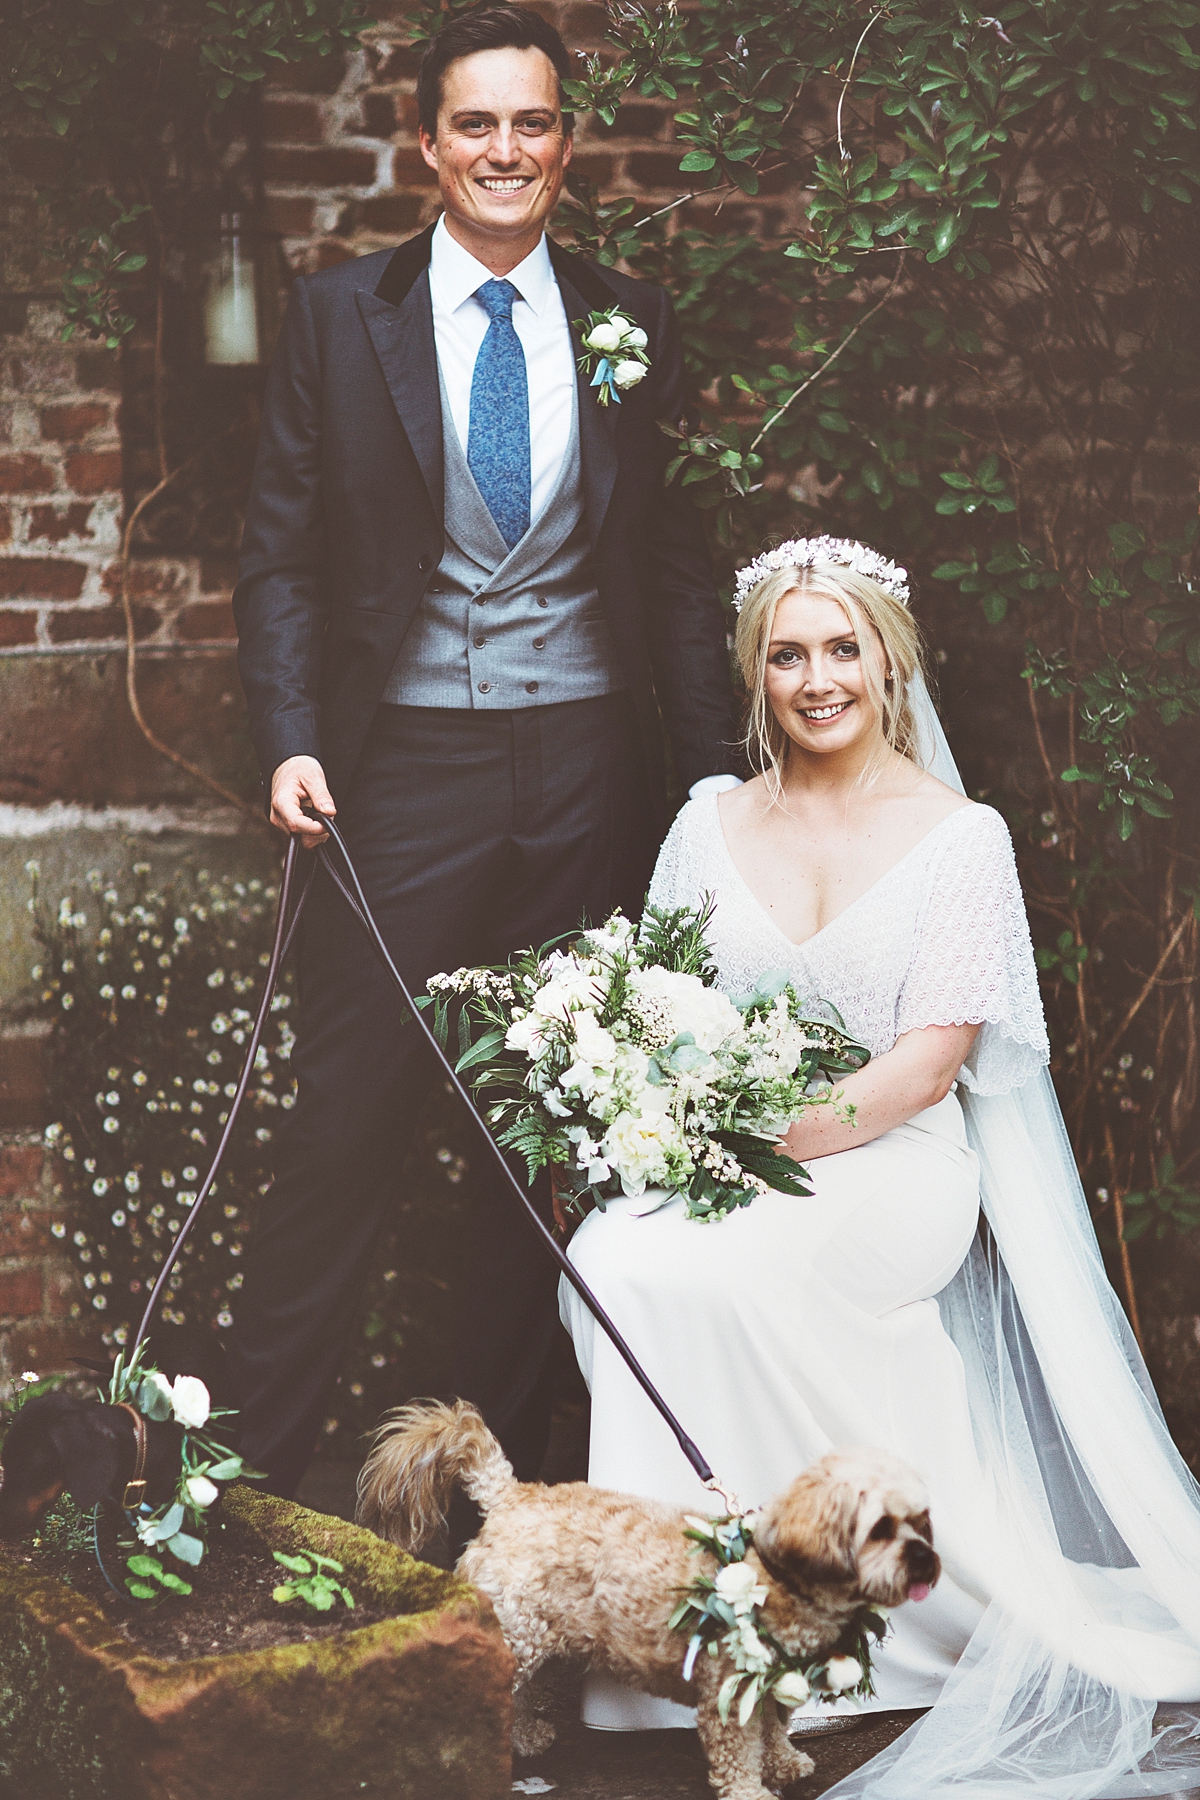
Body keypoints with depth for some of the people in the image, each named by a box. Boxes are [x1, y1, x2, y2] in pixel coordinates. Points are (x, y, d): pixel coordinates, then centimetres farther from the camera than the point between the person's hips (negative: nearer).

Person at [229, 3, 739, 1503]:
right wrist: (289, 741, -10)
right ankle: (258, 1460, 12)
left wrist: (716, 770, 4)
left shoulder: (632, 324, 7)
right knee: (346, 1124, -1)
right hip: (405, 764, -2)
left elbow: (678, 568, 9)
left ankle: (500, 1457, 25)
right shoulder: (338, 314, 3)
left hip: (589, 772, 2)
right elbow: (280, 553, 2)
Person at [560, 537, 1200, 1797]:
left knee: (696, 1272, -34)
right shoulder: (711, 826, 13)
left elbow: (933, 1058, -8)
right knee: (606, 1257, -30)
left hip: (892, 1164, -4)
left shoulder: (959, 835, 1)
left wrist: (779, 1138, -20)